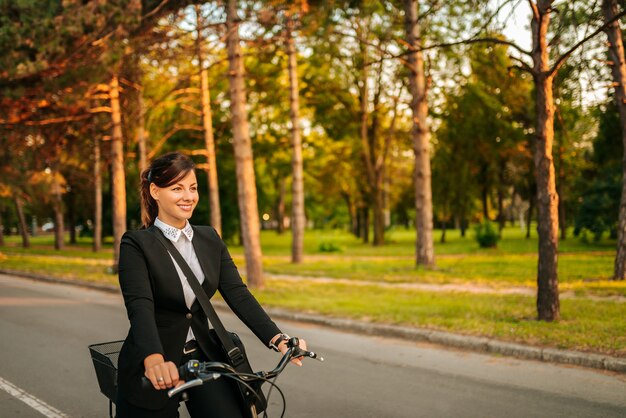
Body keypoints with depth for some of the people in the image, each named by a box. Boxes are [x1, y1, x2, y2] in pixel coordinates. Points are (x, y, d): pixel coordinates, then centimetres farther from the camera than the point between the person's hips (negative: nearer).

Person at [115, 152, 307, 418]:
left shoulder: (210, 239, 7)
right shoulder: (136, 245, -9)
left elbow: (238, 294, -4)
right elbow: (140, 306, -24)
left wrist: (278, 340, -20)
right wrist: (154, 360, -43)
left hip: (203, 357, 4)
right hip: (152, 370, -3)